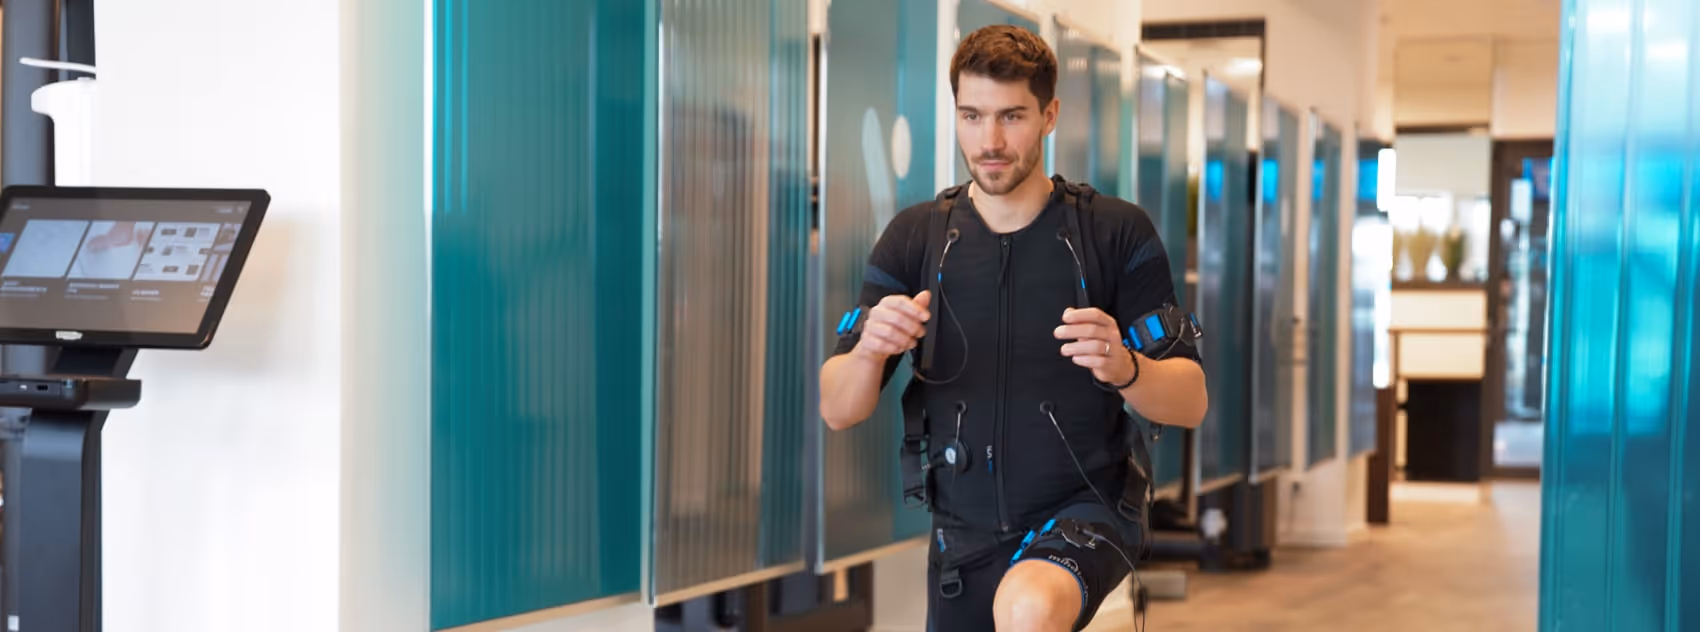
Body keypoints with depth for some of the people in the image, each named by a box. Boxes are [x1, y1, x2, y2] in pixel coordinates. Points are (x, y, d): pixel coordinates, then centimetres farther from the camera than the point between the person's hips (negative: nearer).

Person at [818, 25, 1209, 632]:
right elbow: (837, 411, -1)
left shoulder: (1119, 233, -5)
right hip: (964, 529, 4)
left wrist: (1124, 367, -27)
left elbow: (1190, 404, -5)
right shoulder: (914, 237, 1)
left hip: (1086, 508, -3)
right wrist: (869, 351, -24)